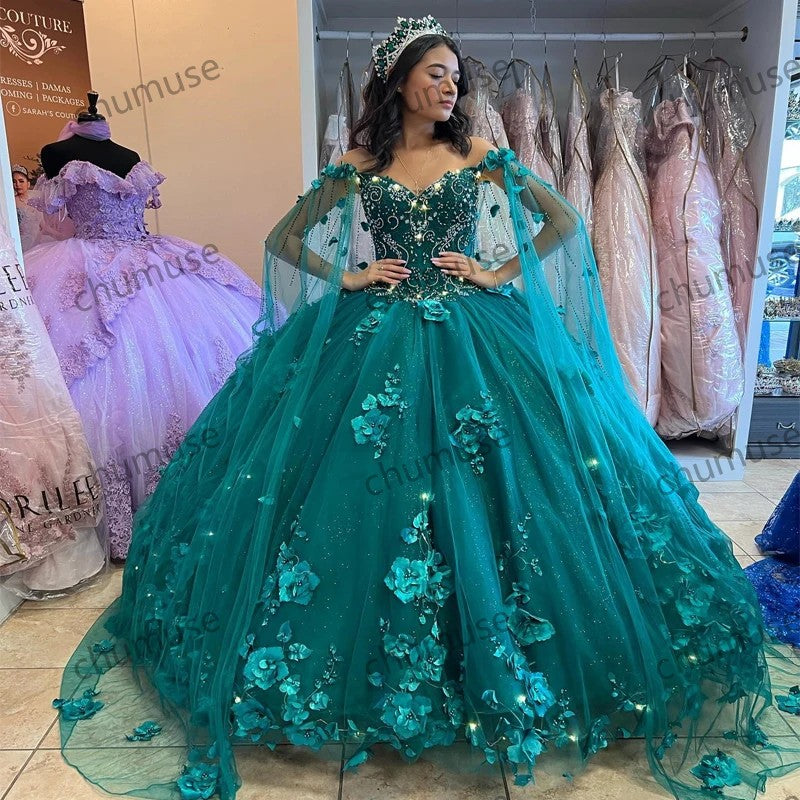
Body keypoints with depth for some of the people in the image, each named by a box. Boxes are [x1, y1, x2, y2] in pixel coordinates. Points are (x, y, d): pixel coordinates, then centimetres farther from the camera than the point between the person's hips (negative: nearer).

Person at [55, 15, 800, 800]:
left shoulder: (480, 157, 7)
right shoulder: (355, 166, 6)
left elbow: (564, 219, 9)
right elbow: (284, 239, 11)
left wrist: (502, 274, 0)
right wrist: (346, 278, -1)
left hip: (472, 339, 1)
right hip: (371, 337, 0)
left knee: (480, 486, -3)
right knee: (365, 490, -1)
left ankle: (484, 662, 21)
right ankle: (366, 662, 22)